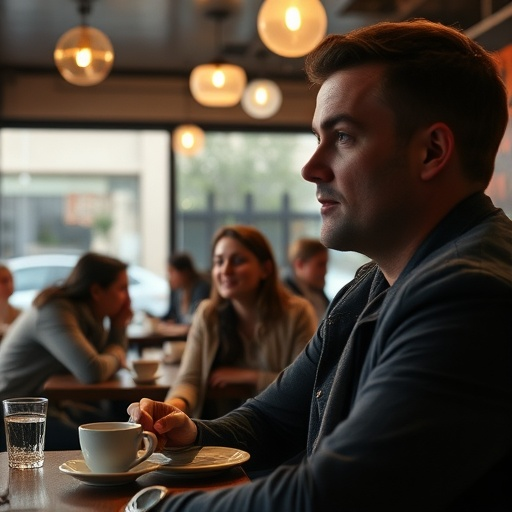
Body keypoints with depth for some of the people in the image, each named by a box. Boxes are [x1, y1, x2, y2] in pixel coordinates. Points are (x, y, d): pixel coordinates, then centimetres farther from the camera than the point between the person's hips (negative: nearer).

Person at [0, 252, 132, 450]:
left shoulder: (88, 314, 5)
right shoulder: (55, 312, -22)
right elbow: (92, 372, -34)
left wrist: (118, 324, -3)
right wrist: (116, 357, -14)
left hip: (50, 406, 9)